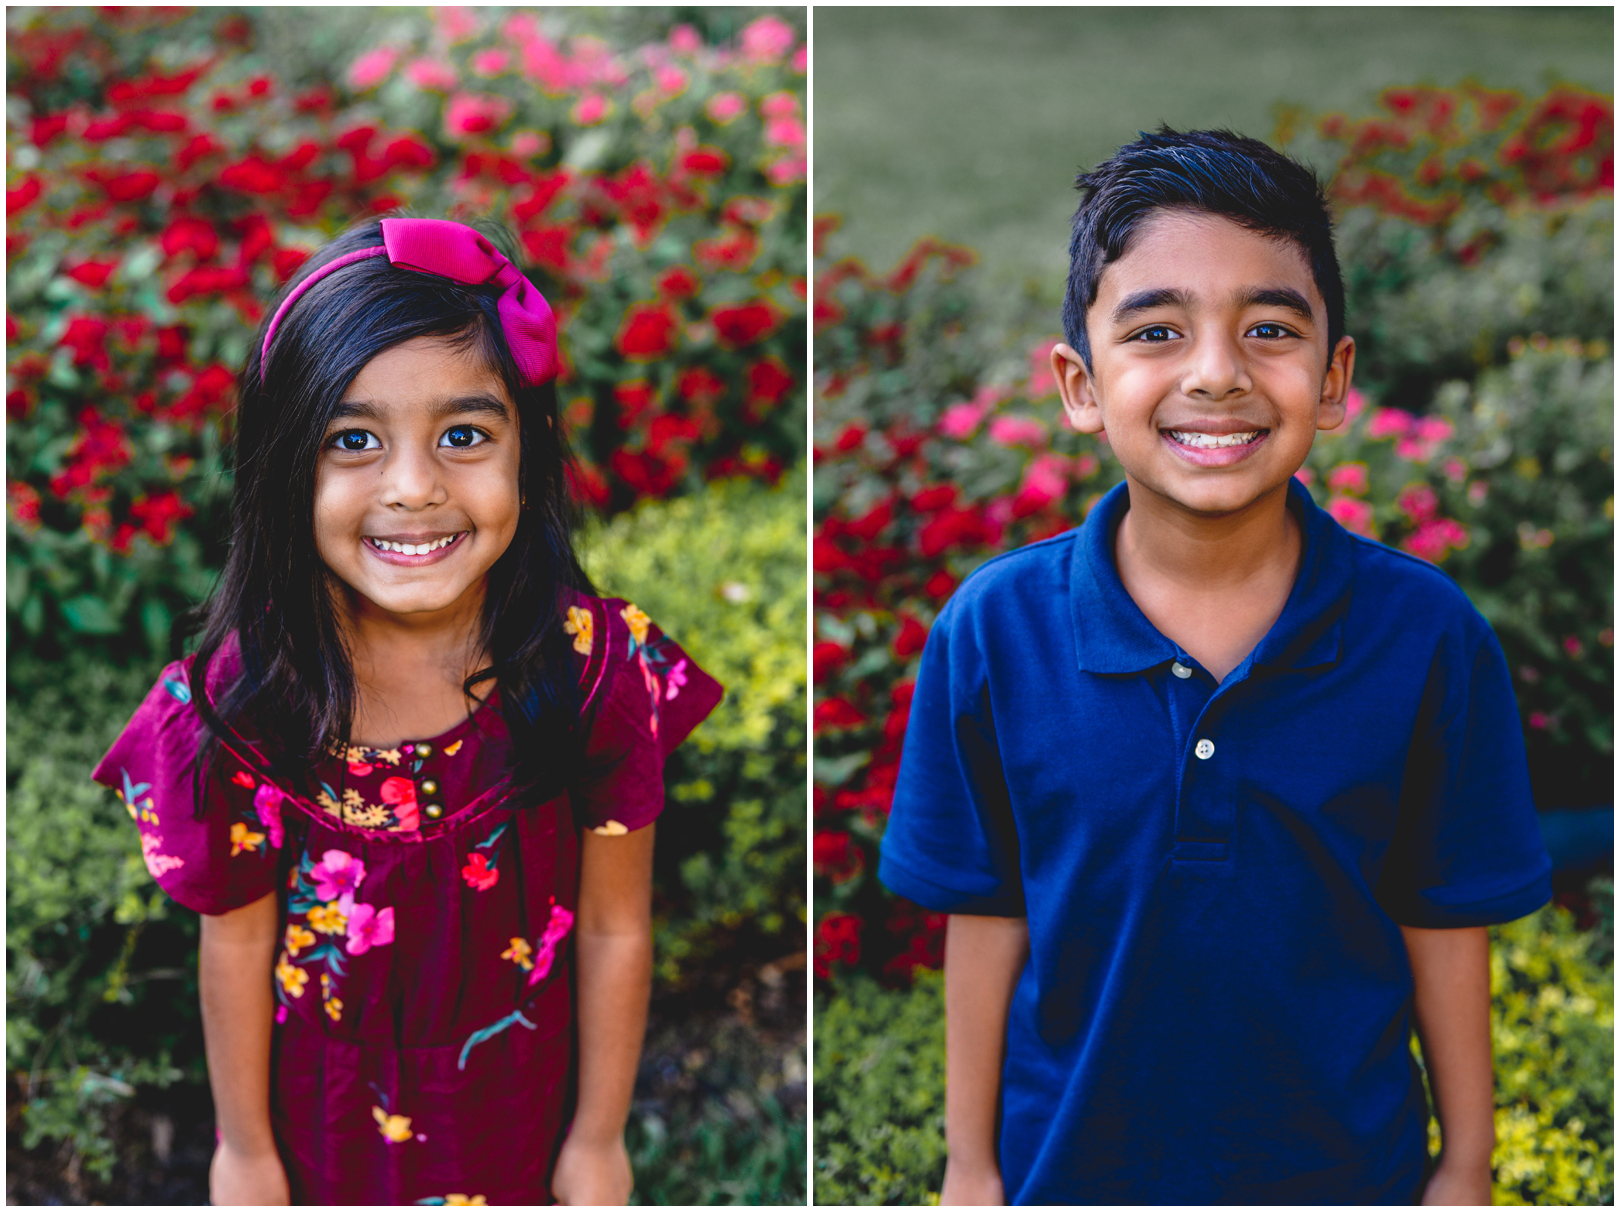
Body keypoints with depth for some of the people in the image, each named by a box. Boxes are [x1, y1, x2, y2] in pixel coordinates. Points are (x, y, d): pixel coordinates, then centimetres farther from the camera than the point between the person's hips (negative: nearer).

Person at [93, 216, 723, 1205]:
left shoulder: (597, 664, -22)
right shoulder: (246, 693, -22)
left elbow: (615, 929, -12)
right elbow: (238, 939, -9)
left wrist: (599, 1141, -3)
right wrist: (245, 1147, 2)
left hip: (519, 1094, 0)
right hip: (329, 1104, 0)